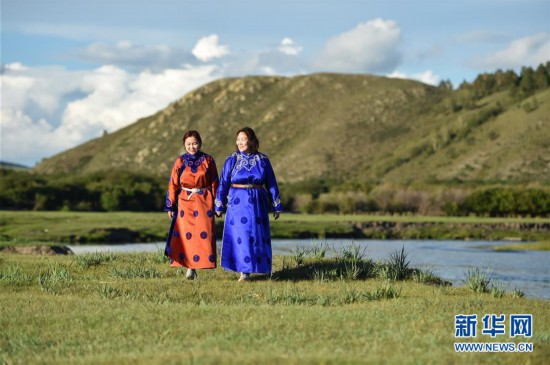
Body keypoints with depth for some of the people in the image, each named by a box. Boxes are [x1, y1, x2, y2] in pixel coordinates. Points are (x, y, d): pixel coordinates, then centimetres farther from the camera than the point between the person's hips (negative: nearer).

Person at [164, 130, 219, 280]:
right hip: (185, 202, 0)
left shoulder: (208, 160, 3)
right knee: (185, 235, -5)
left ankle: (201, 261, 3)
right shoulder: (180, 162, 3)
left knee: (204, 234, -5)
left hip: (204, 202, 0)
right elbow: (173, 185, 5)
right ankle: (190, 267, 0)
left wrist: (216, 204, 5)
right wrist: (170, 206, 2)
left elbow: (214, 183, 7)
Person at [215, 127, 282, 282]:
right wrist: (219, 206, 1)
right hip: (237, 203, -1)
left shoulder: (262, 160, 3)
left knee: (257, 236, 2)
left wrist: (276, 206, 8)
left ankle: (249, 268, 12)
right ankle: (243, 270, 4)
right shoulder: (232, 160, 0)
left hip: (257, 204, 1)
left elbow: (271, 184, 8)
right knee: (239, 236, -3)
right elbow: (223, 184, 3)